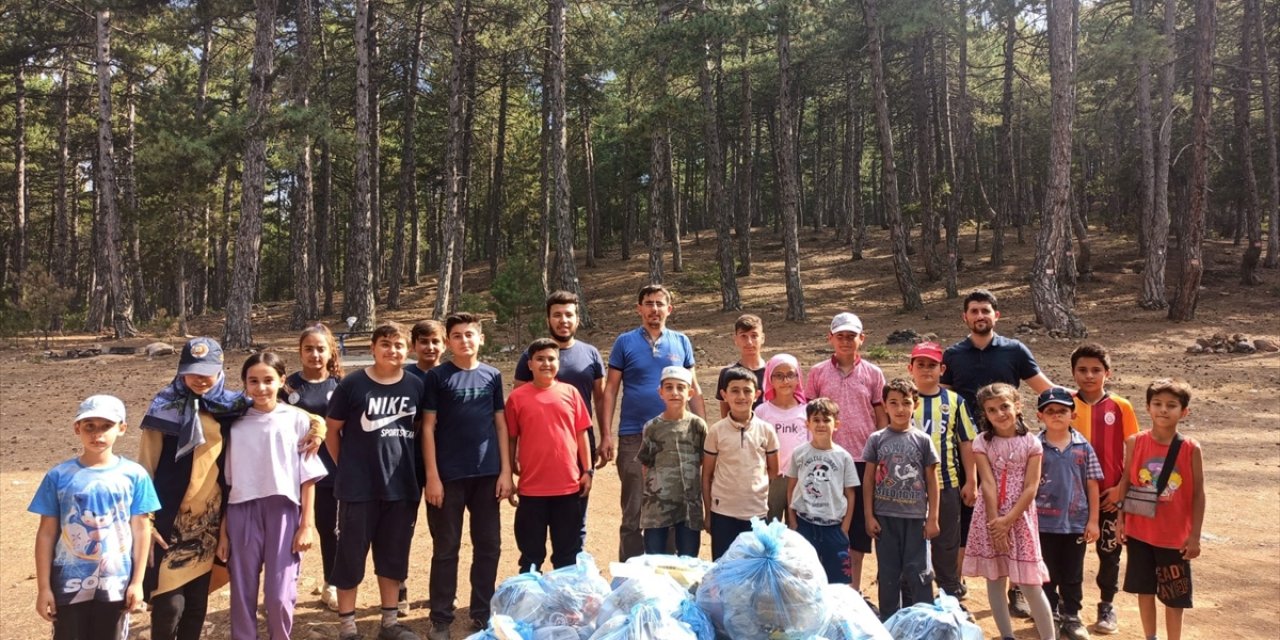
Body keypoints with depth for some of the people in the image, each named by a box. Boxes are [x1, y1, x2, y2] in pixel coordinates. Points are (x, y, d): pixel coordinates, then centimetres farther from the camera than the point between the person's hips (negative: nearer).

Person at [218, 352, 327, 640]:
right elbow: (227, 481, 8)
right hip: (242, 513, 2)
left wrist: (307, 524, -3)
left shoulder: (297, 419, 0)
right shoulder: (235, 424, 5)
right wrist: (222, 530, 6)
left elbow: (307, 477, 0)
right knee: (242, 593, 8)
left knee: (280, 595, 0)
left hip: (284, 512, -2)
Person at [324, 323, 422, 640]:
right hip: (359, 486, -3)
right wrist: (347, 468, 2)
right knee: (351, 554, 5)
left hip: (402, 485, 3)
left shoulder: (416, 386, 1)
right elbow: (332, 430, 0)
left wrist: (415, 469, 7)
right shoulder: (352, 384, -8)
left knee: (394, 555, 13)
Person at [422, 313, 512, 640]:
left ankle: (483, 614, 22)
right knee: (446, 549, 6)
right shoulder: (437, 377, -2)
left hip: (487, 475, 3)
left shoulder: (492, 376, 7)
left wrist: (506, 471, 2)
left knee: (488, 546, 9)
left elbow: (500, 425, 8)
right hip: (449, 476, -3)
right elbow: (428, 428, -3)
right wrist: (432, 476, -9)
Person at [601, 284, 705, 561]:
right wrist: (606, 434, -6)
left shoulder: (682, 342, 8)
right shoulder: (625, 342, 2)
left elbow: (694, 390, 11)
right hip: (634, 437, -2)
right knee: (634, 512, 4)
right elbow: (610, 390, 1)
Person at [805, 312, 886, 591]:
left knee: (859, 522, 9)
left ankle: (854, 588, 21)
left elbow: (882, 417, 6)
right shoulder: (818, 372, 3)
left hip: (863, 458, 1)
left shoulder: (873, 373, 4)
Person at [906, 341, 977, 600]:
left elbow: (966, 442, 5)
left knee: (947, 542, 10)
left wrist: (971, 481, 3)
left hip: (947, 483, 1)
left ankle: (950, 594, 24)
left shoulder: (954, 401, 2)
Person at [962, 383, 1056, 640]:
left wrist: (1008, 520, -14)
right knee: (994, 580, 7)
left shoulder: (1031, 443, -2)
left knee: (1030, 584, -1)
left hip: (1020, 517, -1)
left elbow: (1031, 488, -7)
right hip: (991, 517, 2)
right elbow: (988, 484, -7)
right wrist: (995, 522, -13)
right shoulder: (982, 443, 0)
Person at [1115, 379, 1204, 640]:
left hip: (1175, 534, -2)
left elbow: (1198, 494, -5)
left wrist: (1195, 535, -6)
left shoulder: (1191, 448, -10)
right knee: (1144, 589, 14)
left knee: (1174, 596, 9)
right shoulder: (1135, 443, -6)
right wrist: (1120, 520, 2)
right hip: (1140, 531, 2)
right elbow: (1125, 482, 3)